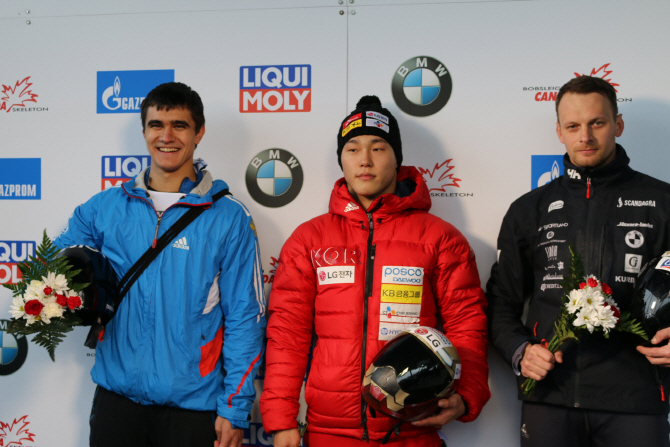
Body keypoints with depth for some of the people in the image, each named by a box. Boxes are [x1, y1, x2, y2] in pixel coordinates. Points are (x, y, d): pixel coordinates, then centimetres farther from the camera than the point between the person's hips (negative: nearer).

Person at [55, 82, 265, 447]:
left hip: (192, 403, -2)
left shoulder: (228, 218, -5)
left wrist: (235, 408, -8)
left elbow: (244, 318, -5)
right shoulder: (104, 207, 3)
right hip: (116, 394, 2)